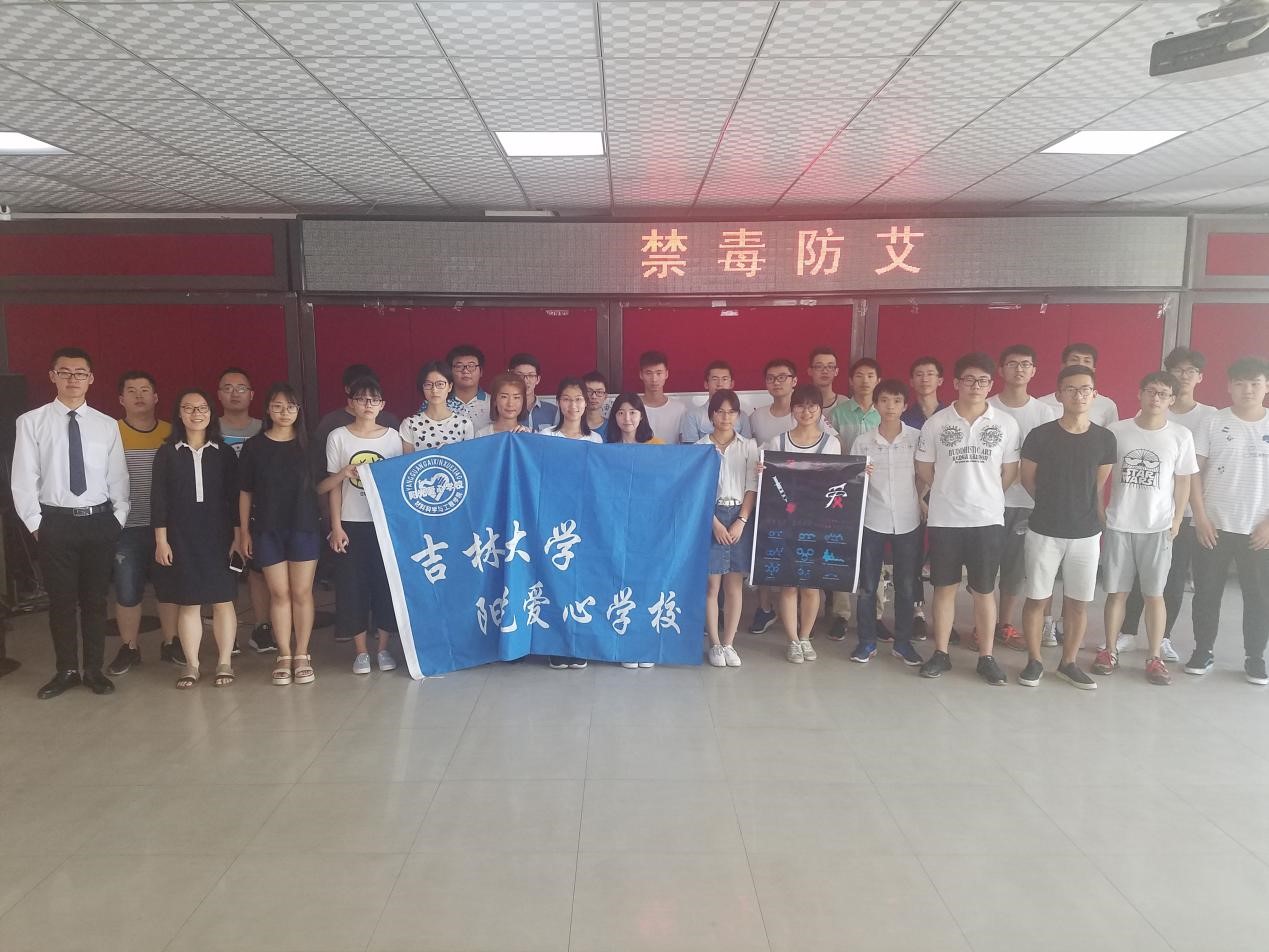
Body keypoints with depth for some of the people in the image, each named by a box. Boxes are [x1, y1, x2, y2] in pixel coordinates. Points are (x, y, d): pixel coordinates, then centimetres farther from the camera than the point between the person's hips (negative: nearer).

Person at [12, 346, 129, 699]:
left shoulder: (107, 425, 3)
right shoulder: (32, 422, -2)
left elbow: (118, 477, 6)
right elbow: (23, 479, -1)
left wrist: (118, 519, -1)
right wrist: (35, 523, -4)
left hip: (100, 521, 1)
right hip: (55, 522, -1)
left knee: (95, 599, 10)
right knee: (61, 600, 8)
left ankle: (94, 669, 23)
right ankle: (66, 670, 23)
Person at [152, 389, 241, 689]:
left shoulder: (224, 452, 5)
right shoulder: (167, 453, 4)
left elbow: (234, 497, 4)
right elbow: (159, 499, 1)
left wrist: (238, 536, 0)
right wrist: (161, 540, -4)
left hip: (218, 535, 0)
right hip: (180, 536, 0)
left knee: (222, 600, 3)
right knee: (187, 602, 4)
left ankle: (224, 662, 13)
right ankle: (191, 665, 14)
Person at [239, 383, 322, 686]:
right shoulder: (255, 446, 2)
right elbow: (245, 492, 5)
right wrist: (244, 531, 3)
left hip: (304, 527, 0)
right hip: (267, 530, 0)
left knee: (302, 593, 4)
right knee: (279, 593, 5)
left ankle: (302, 655, 14)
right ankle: (284, 656, 15)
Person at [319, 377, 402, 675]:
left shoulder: (392, 437, 2)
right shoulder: (338, 437, -1)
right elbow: (333, 486, 0)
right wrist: (336, 526, -5)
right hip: (351, 524, -1)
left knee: (385, 583, 4)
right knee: (353, 586, 2)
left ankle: (383, 648, 18)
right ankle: (361, 651, 14)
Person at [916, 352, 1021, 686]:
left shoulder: (1006, 424, 0)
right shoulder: (936, 423, -2)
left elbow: (1010, 472, 8)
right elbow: (924, 472, 5)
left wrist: (985, 496, 10)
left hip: (988, 519, 0)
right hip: (944, 519, 0)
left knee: (984, 590, 8)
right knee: (945, 587, 9)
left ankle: (986, 657, 19)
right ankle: (940, 654, 19)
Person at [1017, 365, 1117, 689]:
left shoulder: (1105, 438, 0)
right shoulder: (1040, 435, -8)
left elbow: (1100, 487, 8)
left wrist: (1102, 526, 11)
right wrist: (1053, 506, 10)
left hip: (1086, 533, 2)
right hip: (1044, 531, -2)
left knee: (1078, 602, 9)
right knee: (1037, 599, 4)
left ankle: (1069, 663, 24)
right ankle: (1034, 661, 18)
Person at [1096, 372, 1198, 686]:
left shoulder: (1181, 436, -2)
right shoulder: (1116, 431, -2)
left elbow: (1183, 482, 5)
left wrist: (1176, 522, 1)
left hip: (1158, 527, 0)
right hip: (1118, 525, 0)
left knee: (1154, 594, 6)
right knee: (1116, 591, 8)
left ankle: (1155, 658, 15)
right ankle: (1109, 651, 18)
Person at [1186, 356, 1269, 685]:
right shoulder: (1214, 423, -2)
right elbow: (1195, 472, -2)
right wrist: (1201, 518, -8)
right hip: (1214, 526, -1)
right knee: (1207, 593, 6)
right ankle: (1202, 651, 20)